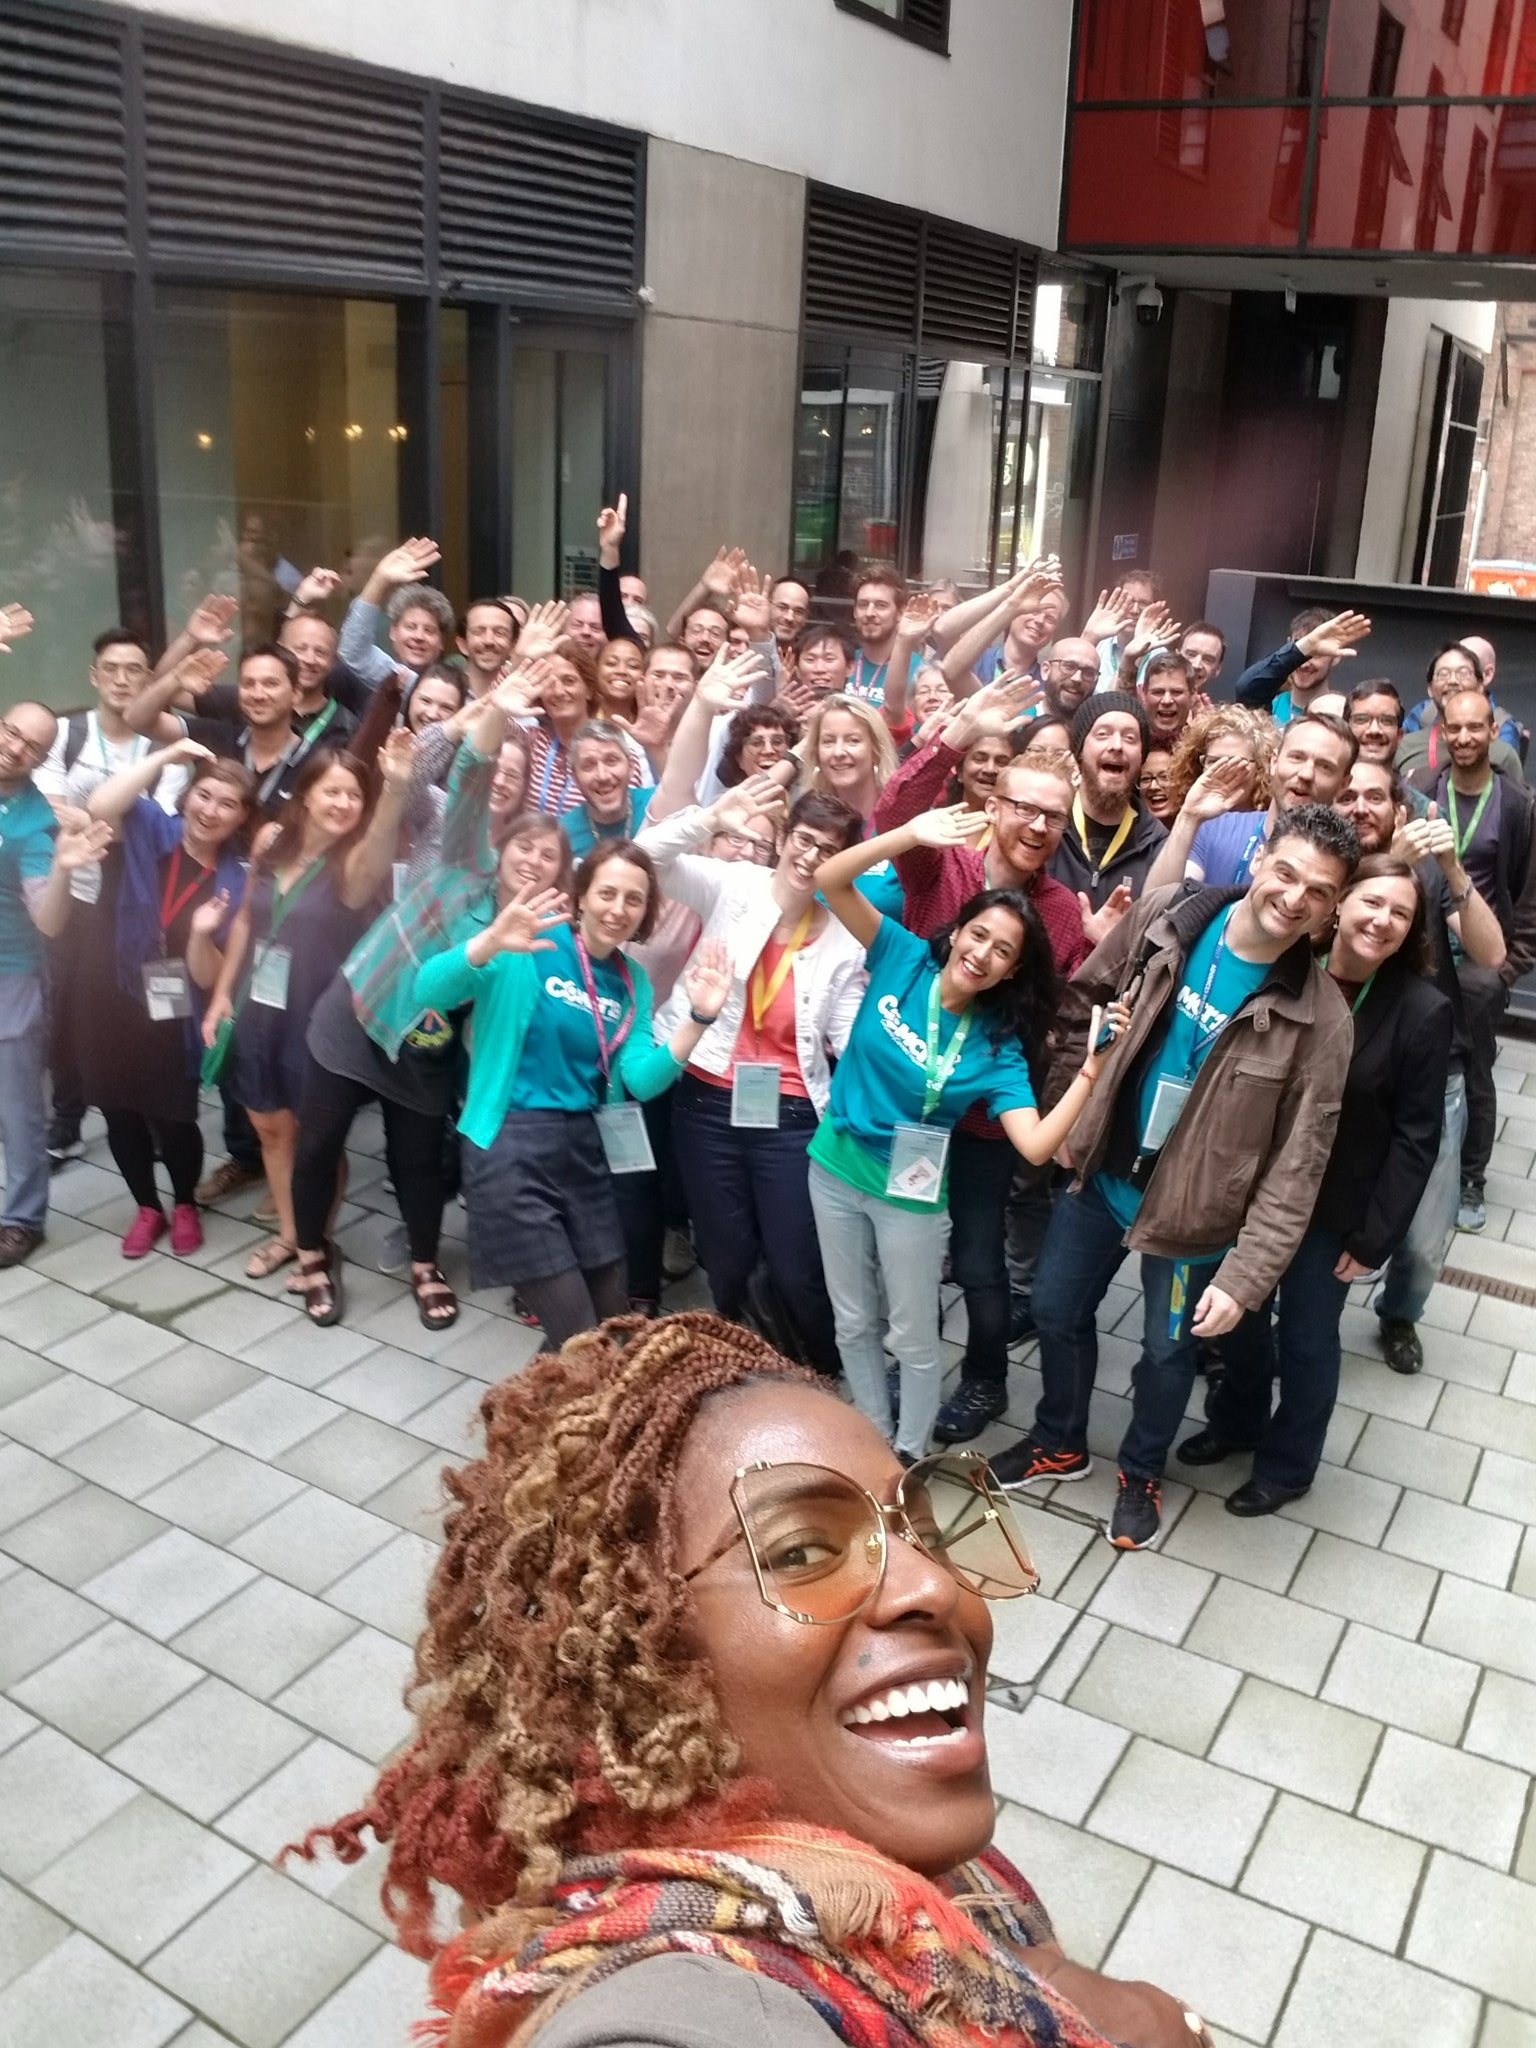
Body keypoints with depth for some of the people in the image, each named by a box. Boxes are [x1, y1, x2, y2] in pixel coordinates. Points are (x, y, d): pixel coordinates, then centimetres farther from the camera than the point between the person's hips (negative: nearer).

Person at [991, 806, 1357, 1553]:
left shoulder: (1318, 1016, -21)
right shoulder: (1163, 918, -14)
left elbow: (1296, 1164, -19)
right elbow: (1081, 1002, 1)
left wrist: (1246, 1277, -23)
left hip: (1192, 1209, -3)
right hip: (1099, 1171, 3)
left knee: (1167, 1351, 17)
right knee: (1057, 1311, 20)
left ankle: (1142, 1472, 47)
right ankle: (1059, 1442, 48)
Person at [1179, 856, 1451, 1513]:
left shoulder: (1422, 1011, -16)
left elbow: (1415, 1137, -11)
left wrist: (1374, 1236, -10)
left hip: (1333, 1209, -2)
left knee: (1306, 1335, 13)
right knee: (1241, 1313, 20)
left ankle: (1288, 1464, 37)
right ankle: (1236, 1421, 47)